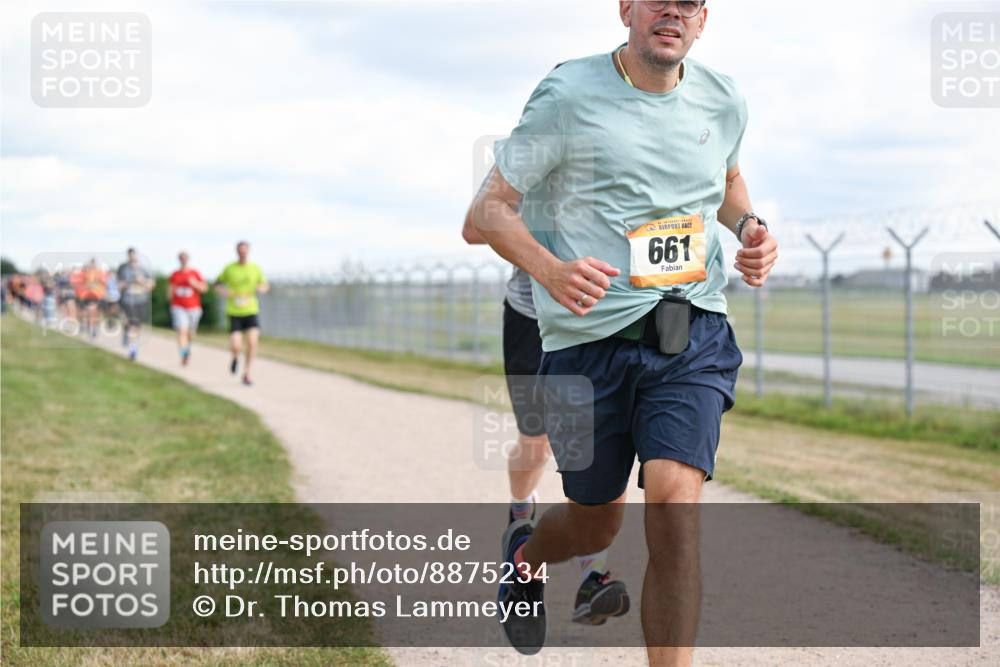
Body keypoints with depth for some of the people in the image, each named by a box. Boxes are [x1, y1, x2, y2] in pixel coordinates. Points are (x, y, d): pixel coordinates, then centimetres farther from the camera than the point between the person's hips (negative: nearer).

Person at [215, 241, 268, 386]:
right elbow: (218, 283, 11)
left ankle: (247, 374, 2)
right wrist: (222, 291, -12)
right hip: (234, 313, -1)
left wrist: (261, 288, -14)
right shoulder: (229, 268, -3)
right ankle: (236, 357, 27)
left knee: (252, 342, -16)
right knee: (235, 346, -12)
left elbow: (264, 287, 11)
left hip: (251, 311, 1)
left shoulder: (256, 268, 0)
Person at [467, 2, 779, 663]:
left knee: (673, 503, -19)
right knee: (597, 525, 13)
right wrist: (549, 269, -25)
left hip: (693, 339, 2)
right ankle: (525, 554, 50)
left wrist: (752, 229, 6)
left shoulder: (723, 101, 7)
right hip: (590, 339, -2)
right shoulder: (569, 95, -7)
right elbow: (490, 207, -6)